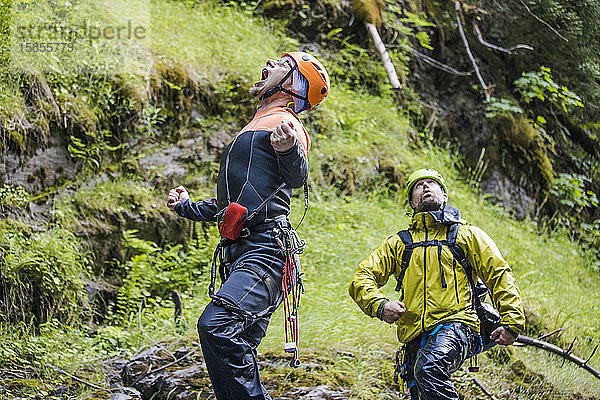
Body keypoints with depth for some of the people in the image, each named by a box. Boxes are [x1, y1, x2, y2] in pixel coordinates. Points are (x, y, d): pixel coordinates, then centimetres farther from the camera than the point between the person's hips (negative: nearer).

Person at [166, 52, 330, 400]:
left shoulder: (282, 123, 1)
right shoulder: (253, 130, 30)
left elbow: (297, 178, -20)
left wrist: (289, 150, -40)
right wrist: (188, 207, 39)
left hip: (264, 250, -10)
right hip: (239, 254, 10)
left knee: (216, 325, -30)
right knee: (237, 353, 7)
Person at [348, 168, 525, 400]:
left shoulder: (467, 235, 18)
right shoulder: (398, 243, 23)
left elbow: (500, 276, 12)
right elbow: (361, 279, 16)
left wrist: (511, 323, -2)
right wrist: (380, 305, -6)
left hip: (454, 326, -4)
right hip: (415, 338, 4)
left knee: (428, 369, -33)